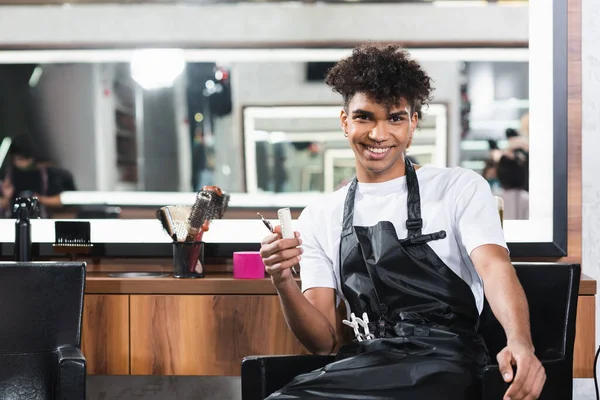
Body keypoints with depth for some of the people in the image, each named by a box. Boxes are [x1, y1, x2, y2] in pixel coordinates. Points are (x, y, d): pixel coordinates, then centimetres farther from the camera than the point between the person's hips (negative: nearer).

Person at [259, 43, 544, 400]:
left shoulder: (461, 188, 7)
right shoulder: (319, 218, 15)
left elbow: (495, 267, -11)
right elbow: (324, 341, 9)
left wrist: (520, 343, -32)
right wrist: (282, 281, -11)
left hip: (444, 364, -2)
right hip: (364, 364, 2)